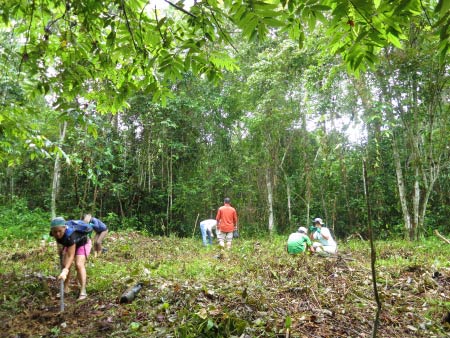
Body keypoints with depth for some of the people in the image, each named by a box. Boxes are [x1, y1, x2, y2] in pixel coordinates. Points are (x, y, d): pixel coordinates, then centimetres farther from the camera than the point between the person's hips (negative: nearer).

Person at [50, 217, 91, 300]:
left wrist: (65, 271, -47)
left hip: (82, 243, -6)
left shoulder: (70, 235, -43)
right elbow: (58, 241, 3)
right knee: (64, 264, -6)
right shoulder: (54, 233, -25)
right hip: (69, 245, 7)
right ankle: (65, 288, 9)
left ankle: (83, 291, -19)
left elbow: (71, 256, -42)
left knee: (79, 265, -22)